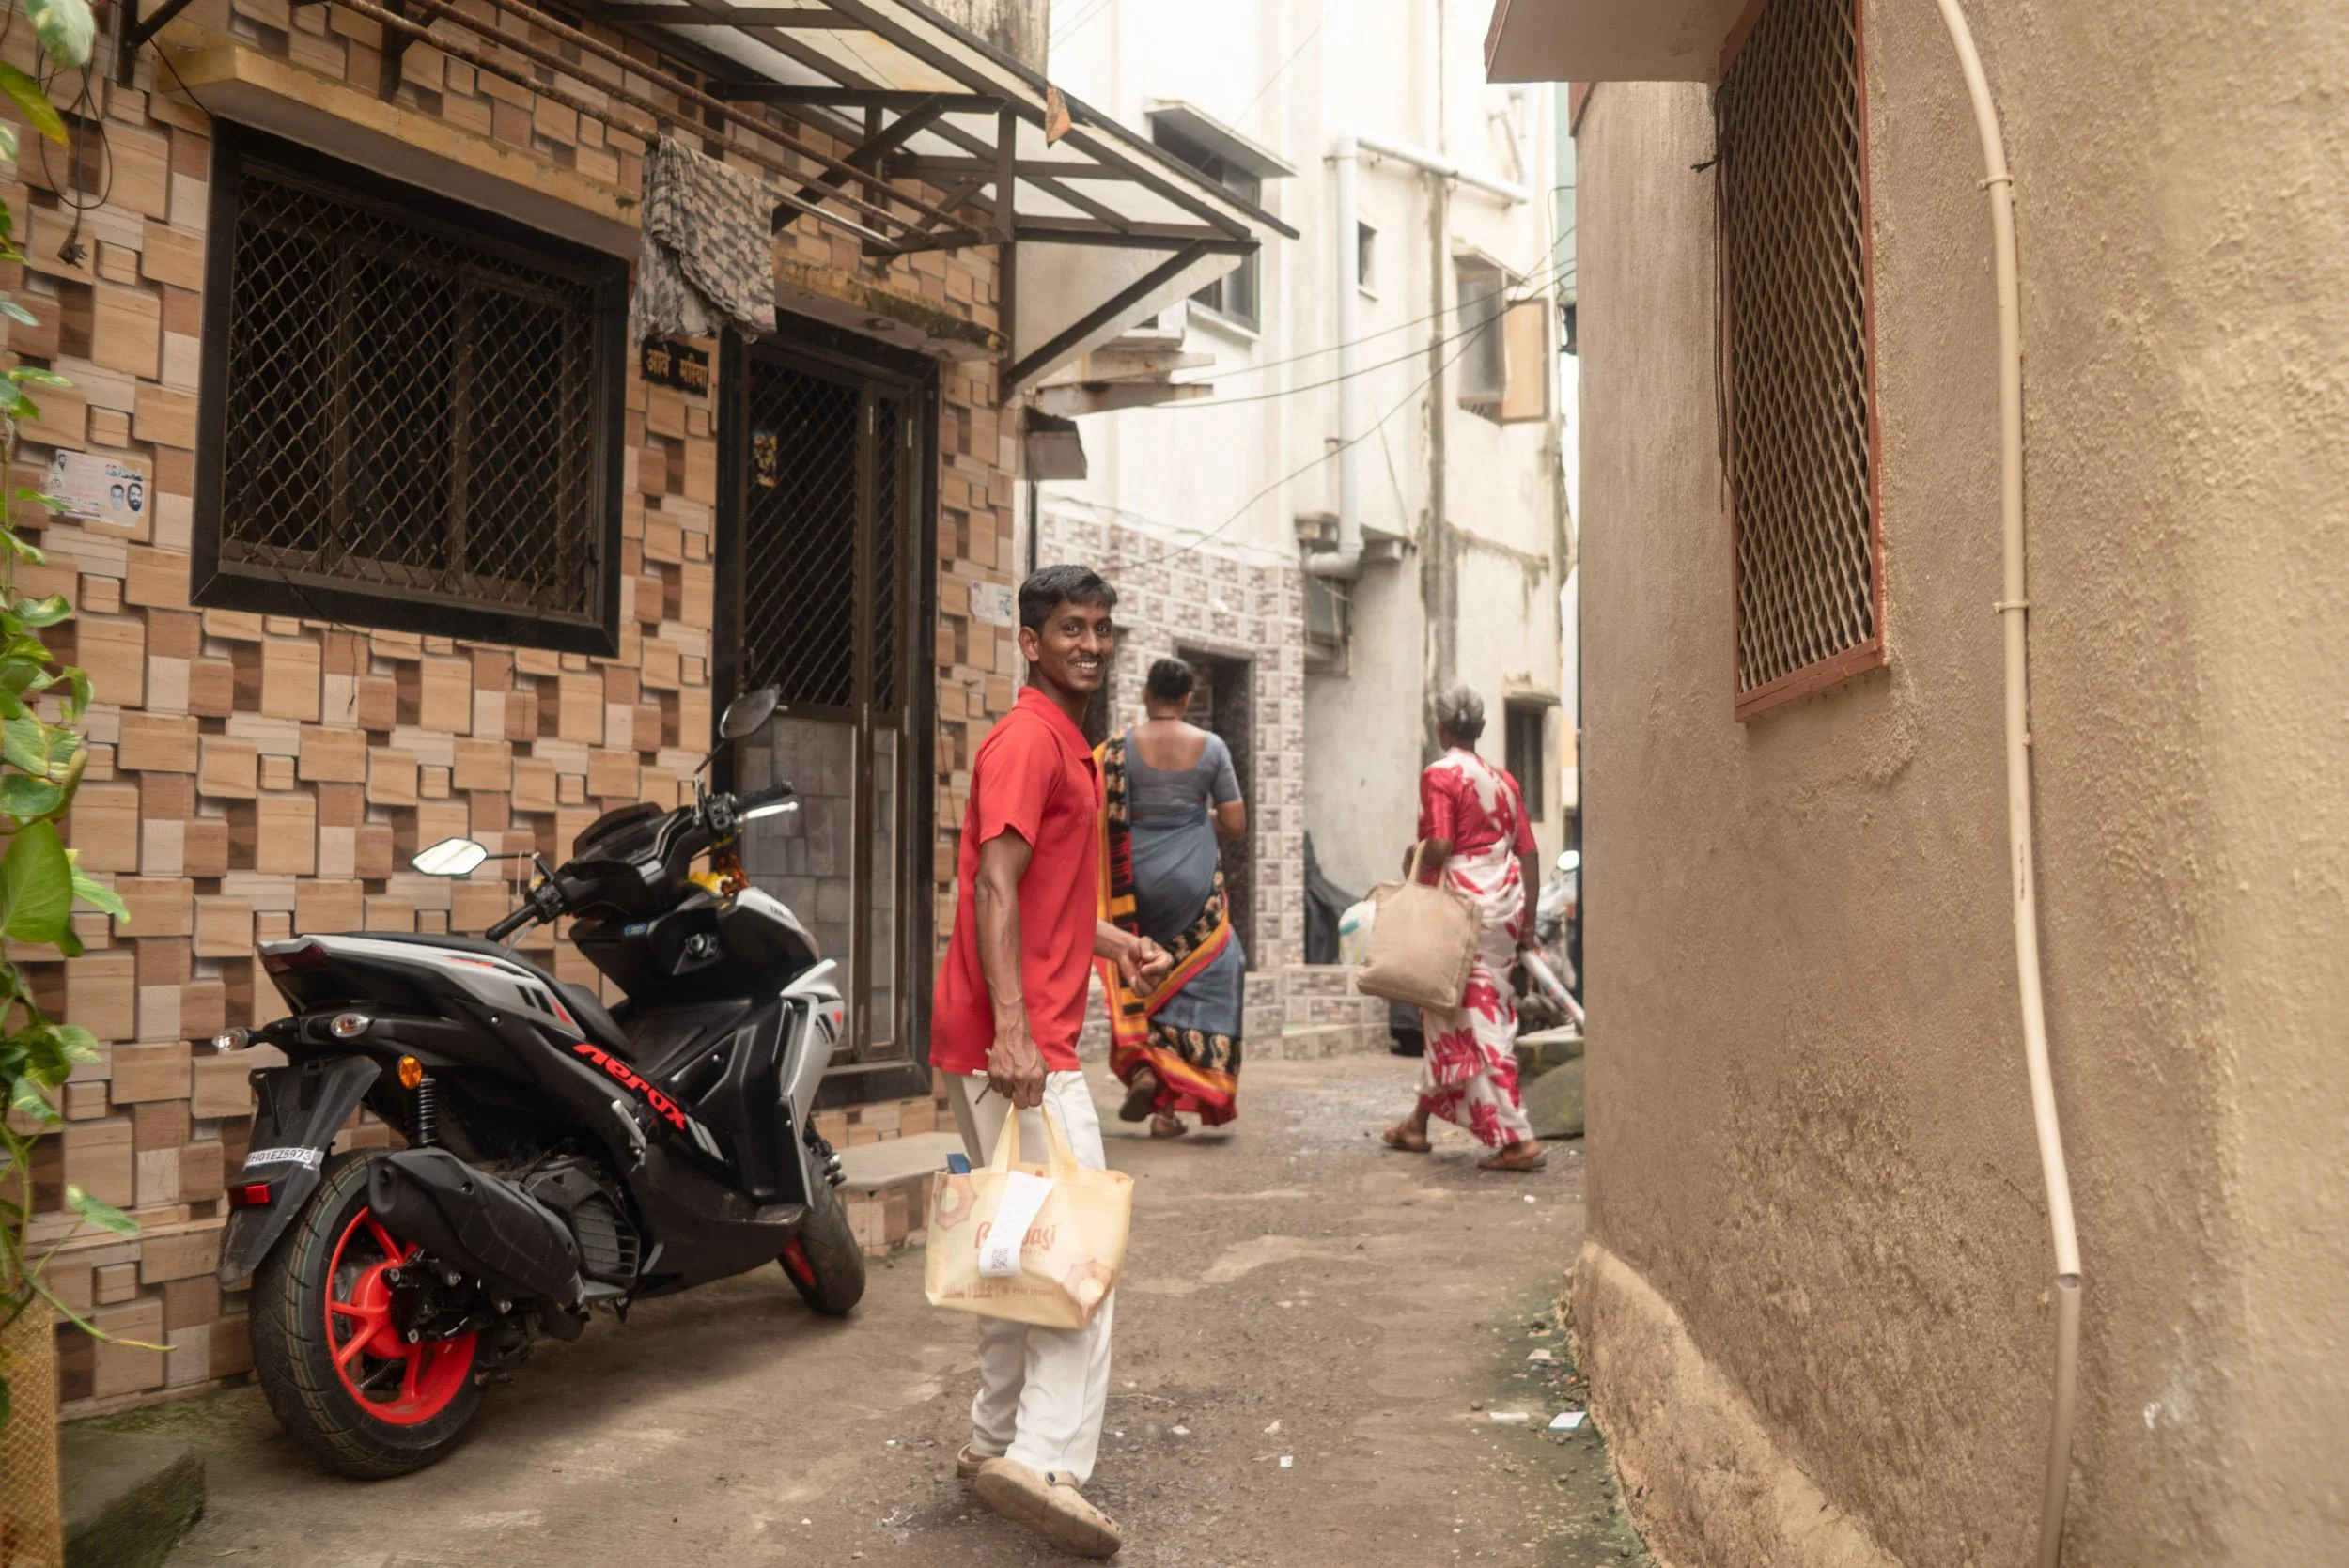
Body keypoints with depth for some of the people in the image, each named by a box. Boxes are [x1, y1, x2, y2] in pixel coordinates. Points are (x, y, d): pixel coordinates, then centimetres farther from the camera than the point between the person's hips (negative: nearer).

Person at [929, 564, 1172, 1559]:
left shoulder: (1066, 745, 21)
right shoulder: (1028, 739, -11)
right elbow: (994, 888, -21)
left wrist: (1117, 944, 18)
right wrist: (1014, 1030, -28)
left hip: (1023, 1040, 10)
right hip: (1017, 1041, -10)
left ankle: (999, 1442, 24)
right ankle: (1046, 1464, -11)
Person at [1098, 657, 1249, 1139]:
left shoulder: (1119, 747, -4)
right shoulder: (1211, 747, -1)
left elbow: (1104, 822, -8)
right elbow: (1235, 825, -1)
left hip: (1136, 878, 0)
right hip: (1193, 877, 0)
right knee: (1191, 978, 8)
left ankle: (1141, 1066, 0)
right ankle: (1169, 1105, 5)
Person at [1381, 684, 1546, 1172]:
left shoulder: (1439, 774, -8)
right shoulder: (1503, 778, 13)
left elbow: (1440, 847, -19)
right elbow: (1527, 850, 10)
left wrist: (1412, 860, 2)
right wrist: (1528, 915, 14)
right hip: (1506, 899, 8)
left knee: (1476, 1021, -4)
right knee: (1447, 1013, 17)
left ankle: (1516, 1139, -7)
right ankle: (1417, 1122, 27)